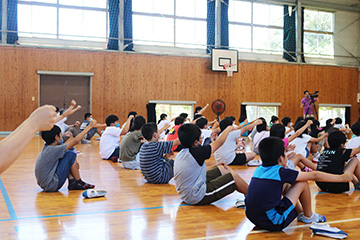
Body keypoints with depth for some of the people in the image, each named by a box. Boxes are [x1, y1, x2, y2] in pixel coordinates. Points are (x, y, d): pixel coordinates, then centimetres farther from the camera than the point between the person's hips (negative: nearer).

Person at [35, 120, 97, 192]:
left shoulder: (47, 149, 7)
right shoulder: (52, 150, -19)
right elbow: (75, 141, -17)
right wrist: (90, 126, -9)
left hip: (45, 184, 9)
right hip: (51, 186, -9)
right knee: (71, 155, -9)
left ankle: (72, 182, 6)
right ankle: (79, 183, 3)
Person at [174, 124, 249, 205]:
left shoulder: (179, 155, 3)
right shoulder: (196, 153, -22)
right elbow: (219, 142, -8)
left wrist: (215, 166, 19)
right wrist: (229, 129, 9)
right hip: (197, 198, -9)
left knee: (222, 169, 17)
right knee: (233, 176, -6)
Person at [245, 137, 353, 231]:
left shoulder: (258, 170, 7)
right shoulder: (281, 172, -11)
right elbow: (314, 175, -2)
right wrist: (341, 178, 9)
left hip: (252, 218, 7)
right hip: (272, 223, -7)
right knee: (302, 183, 2)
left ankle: (301, 213, 32)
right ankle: (308, 216, 22)